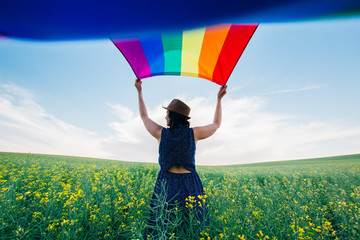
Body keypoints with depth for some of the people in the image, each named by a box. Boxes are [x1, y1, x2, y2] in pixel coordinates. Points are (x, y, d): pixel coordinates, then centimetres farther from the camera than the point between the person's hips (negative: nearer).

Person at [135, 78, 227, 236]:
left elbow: (144, 116, 9)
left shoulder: (161, 133, -8)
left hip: (166, 184, 0)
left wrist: (139, 91, 17)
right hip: (189, 185, 1)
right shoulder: (193, 133, -8)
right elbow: (216, 124, 8)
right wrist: (219, 99, 14)